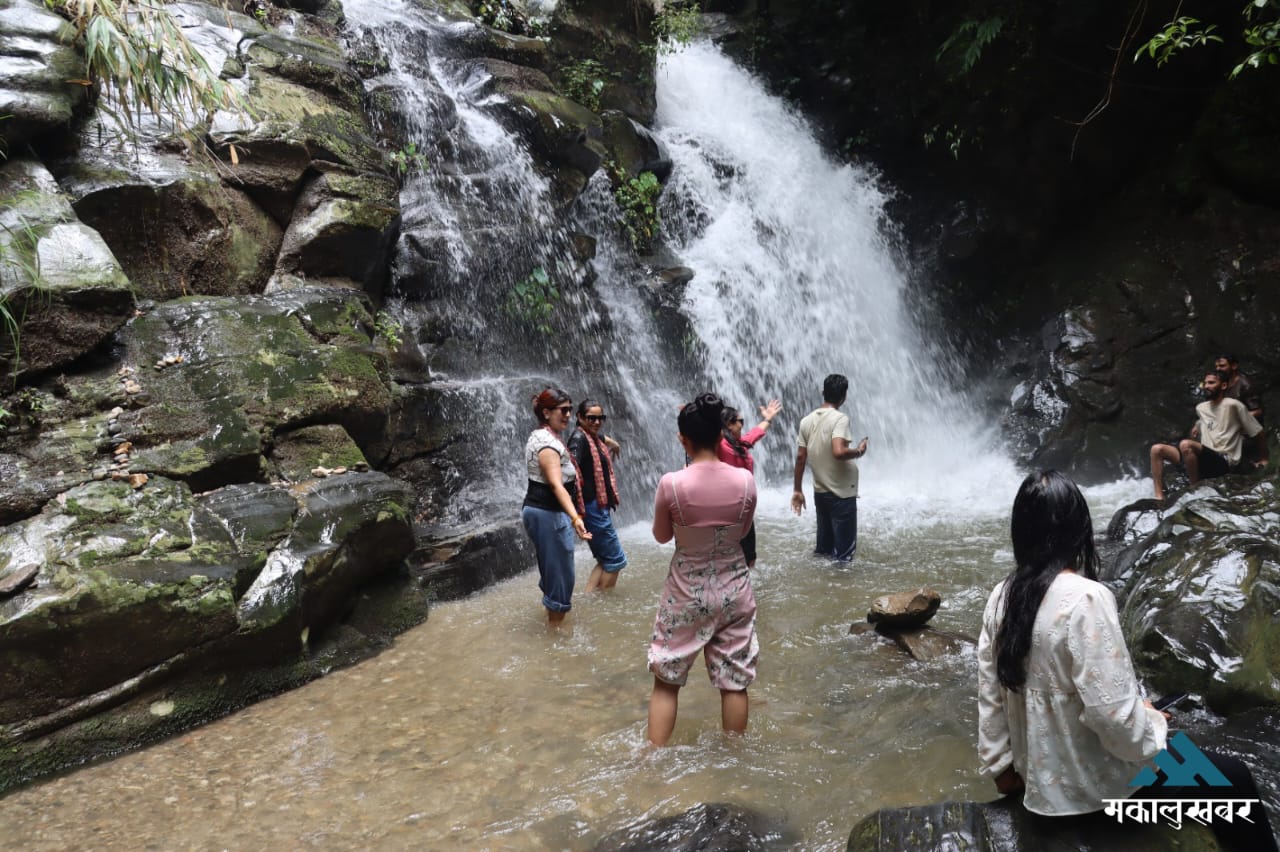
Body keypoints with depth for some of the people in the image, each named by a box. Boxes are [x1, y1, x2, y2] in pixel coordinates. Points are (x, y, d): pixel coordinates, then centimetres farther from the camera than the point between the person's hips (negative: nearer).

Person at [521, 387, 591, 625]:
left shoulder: (539, 436, 11)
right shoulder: (548, 442, -21)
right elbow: (556, 485, -33)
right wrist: (575, 517, -44)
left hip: (536, 510, 11)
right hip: (549, 514, -11)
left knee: (551, 567, 22)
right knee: (561, 570, -1)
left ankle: (552, 615, 36)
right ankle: (556, 624, 9)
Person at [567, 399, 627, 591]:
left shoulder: (594, 437, 12)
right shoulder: (579, 438, -17)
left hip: (600, 506, 10)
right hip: (591, 507, -10)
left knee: (605, 560, 13)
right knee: (615, 559, -2)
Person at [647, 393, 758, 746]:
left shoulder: (671, 484, -19)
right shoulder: (745, 480, -12)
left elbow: (661, 536, -2)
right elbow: (743, 531, 5)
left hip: (686, 593, -2)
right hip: (734, 590, 2)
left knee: (666, 681, 14)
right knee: (734, 682, 15)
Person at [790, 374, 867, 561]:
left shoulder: (807, 420, 4)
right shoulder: (840, 418, -15)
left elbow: (800, 457, 5)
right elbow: (838, 452, -29)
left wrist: (797, 490, 12)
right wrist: (859, 451, -9)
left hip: (820, 491, 6)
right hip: (842, 493, -6)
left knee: (824, 547, 17)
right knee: (843, 552, 3)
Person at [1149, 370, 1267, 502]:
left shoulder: (1233, 405, -5)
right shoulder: (1200, 408, 15)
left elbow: (1260, 432, 1)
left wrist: (1263, 459, 9)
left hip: (1223, 461, -7)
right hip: (1205, 458, 7)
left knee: (1185, 445, -34)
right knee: (1157, 449, -11)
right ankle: (1160, 498, -20)